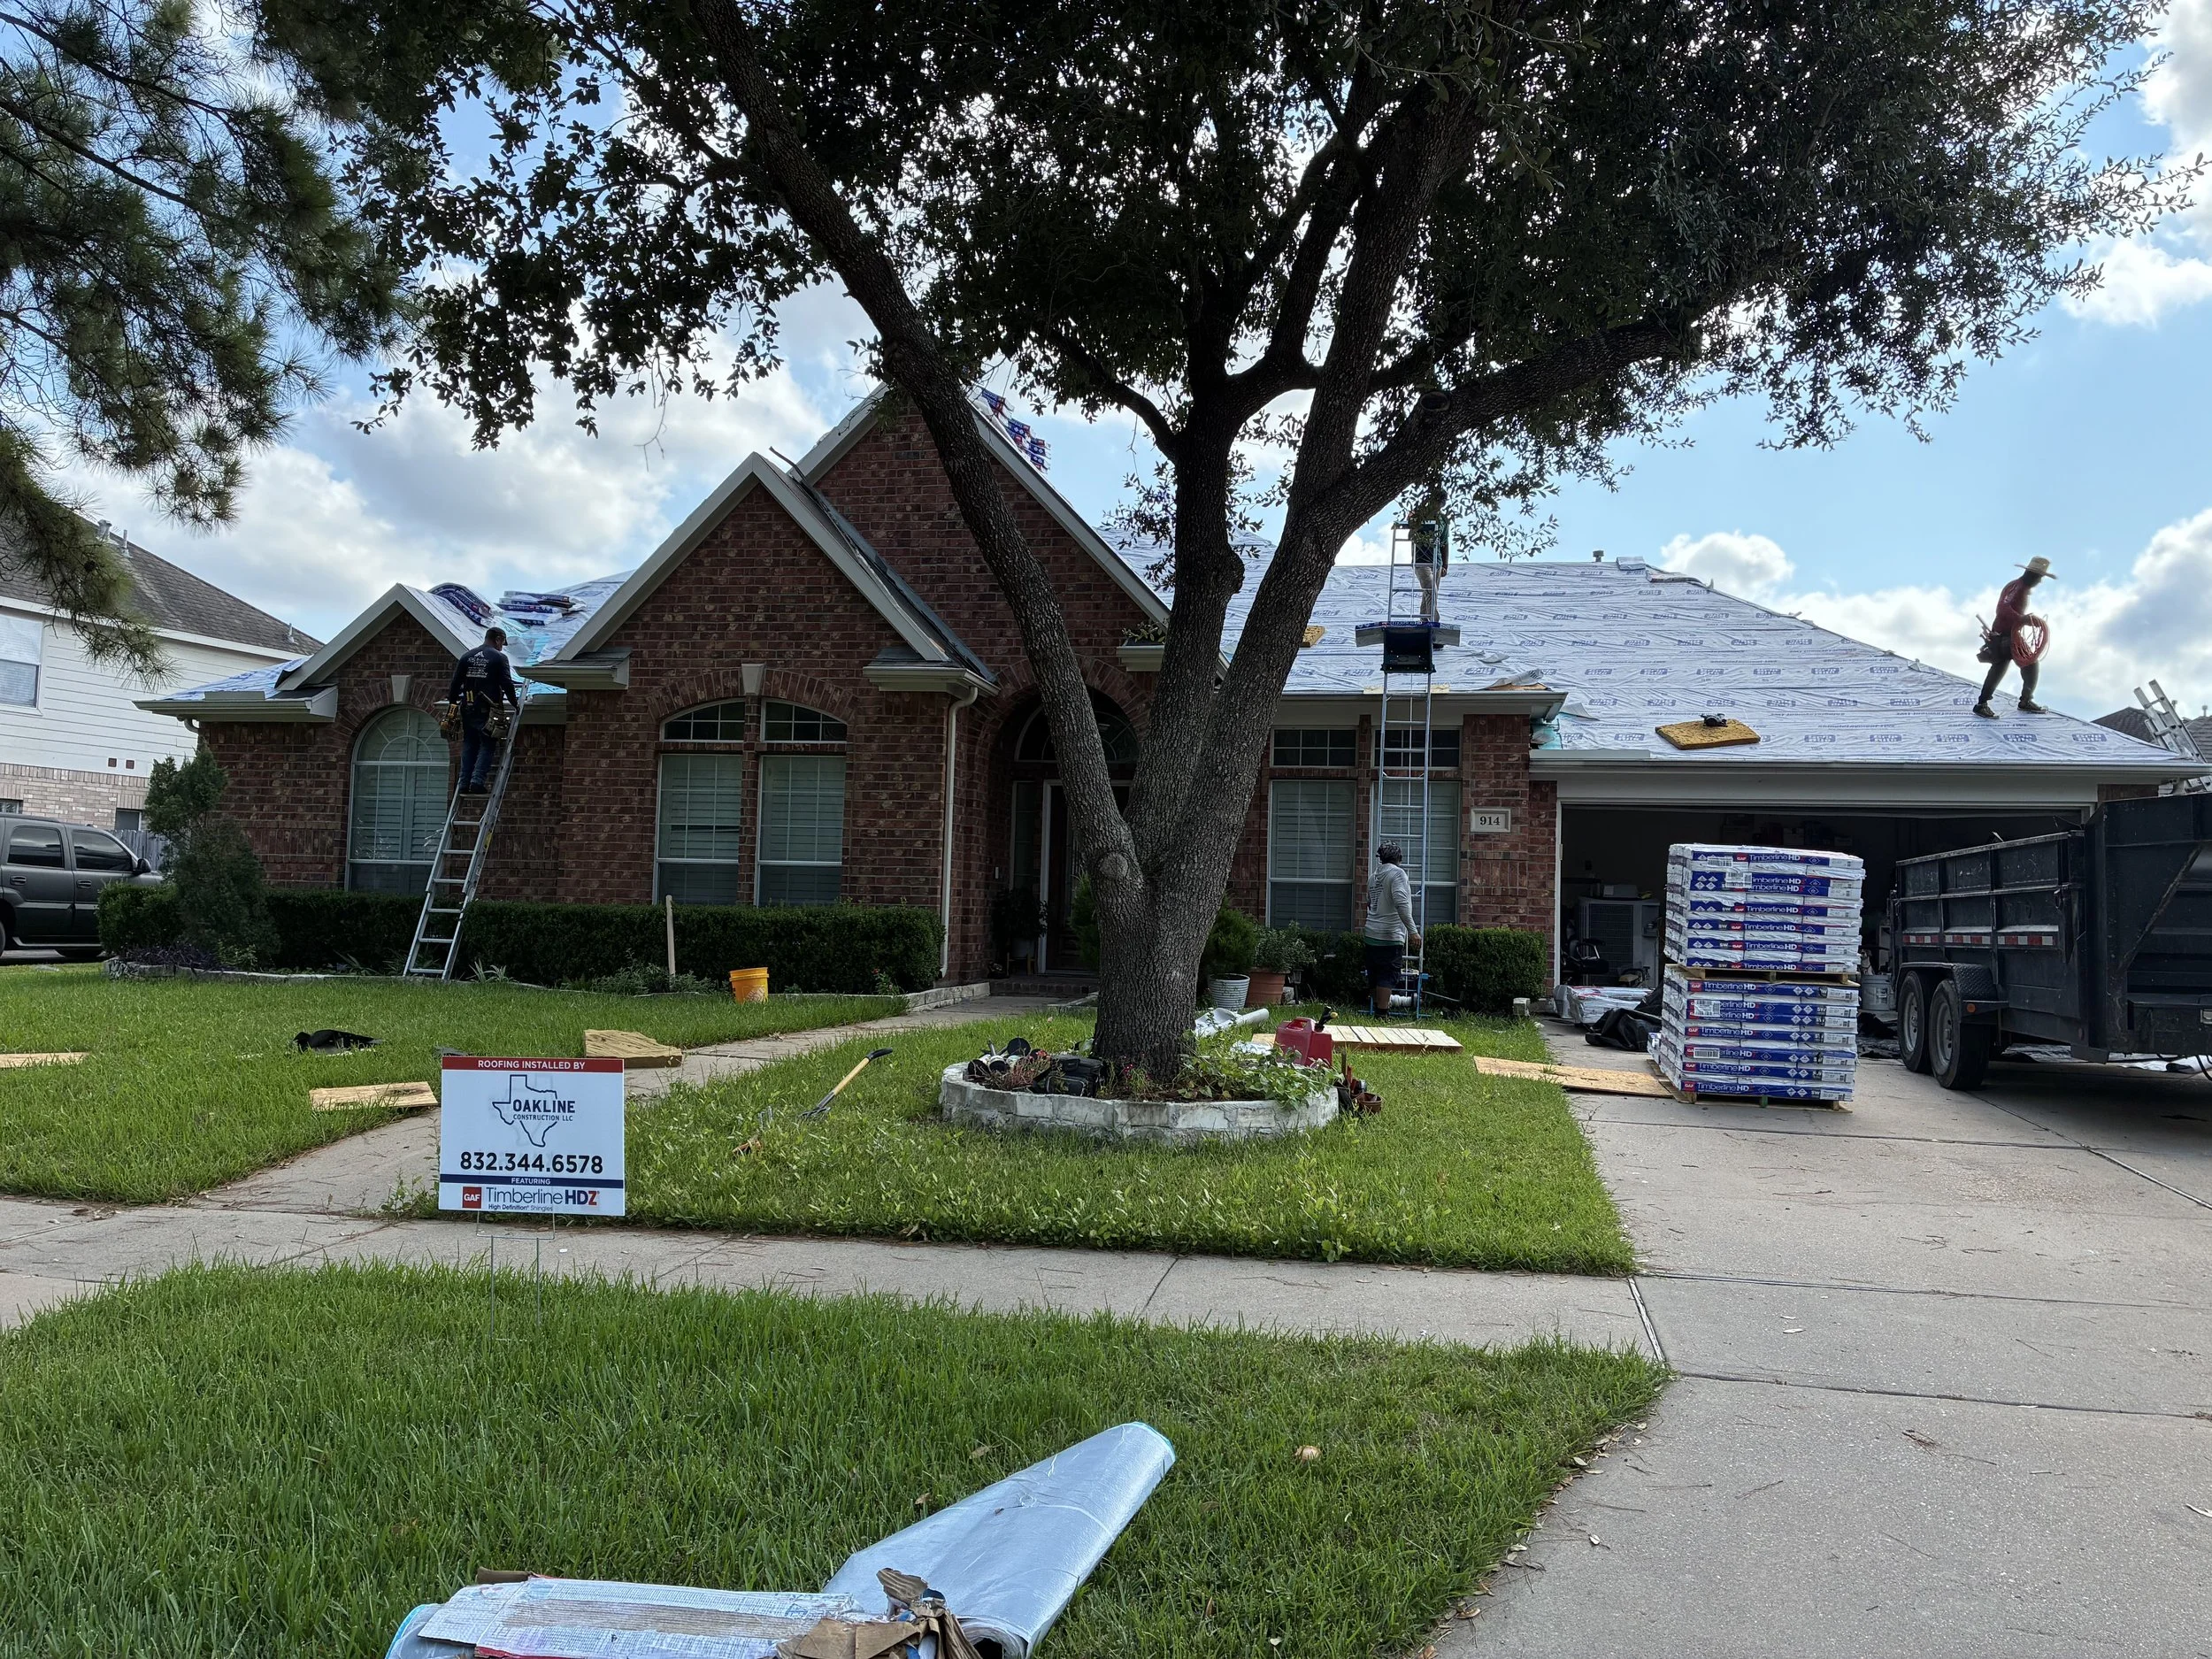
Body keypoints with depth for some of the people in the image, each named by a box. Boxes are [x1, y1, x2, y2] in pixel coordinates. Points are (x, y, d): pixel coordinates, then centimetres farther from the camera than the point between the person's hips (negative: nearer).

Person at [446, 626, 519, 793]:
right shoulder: (499, 657, -4)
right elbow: (507, 684, -8)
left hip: (468, 710, 5)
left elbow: (455, 684, 10)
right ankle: (478, 782, -10)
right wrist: (514, 702, 6)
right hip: (488, 710, -5)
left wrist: (452, 703, 18)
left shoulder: (467, 657, 11)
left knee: (469, 746, 12)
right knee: (487, 746, 1)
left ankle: (465, 784, 9)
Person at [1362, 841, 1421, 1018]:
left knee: (1374, 976, 14)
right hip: (1390, 936, -7)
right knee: (1388, 976, -5)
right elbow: (1401, 903, -22)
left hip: (1371, 934, 7)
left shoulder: (1373, 877, 14)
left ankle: (1376, 1007, 22)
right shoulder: (1397, 873, -9)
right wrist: (1412, 930, -24)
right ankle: (1382, 1012, -8)